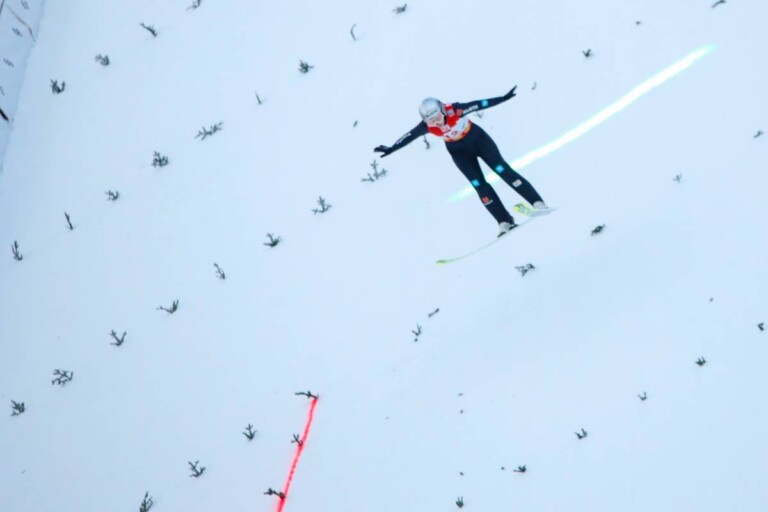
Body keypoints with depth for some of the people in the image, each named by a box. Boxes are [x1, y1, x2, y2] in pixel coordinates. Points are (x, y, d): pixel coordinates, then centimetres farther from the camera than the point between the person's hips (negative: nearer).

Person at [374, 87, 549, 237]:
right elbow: (409, 136, -12)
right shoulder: (427, 126, -24)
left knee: (502, 170, -8)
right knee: (479, 185, -5)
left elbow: (479, 104, -33)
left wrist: (502, 98, -38)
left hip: (478, 139, -2)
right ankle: (505, 222, 0)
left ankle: (537, 203, -2)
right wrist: (391, 149, -9)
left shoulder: (455, 110, -32)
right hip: (459, 151, 2)